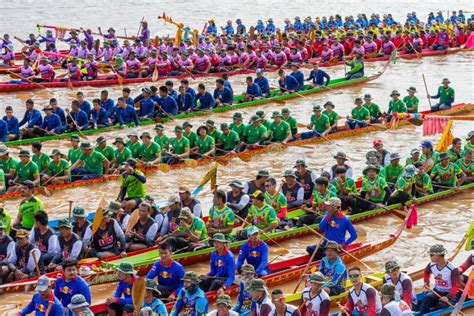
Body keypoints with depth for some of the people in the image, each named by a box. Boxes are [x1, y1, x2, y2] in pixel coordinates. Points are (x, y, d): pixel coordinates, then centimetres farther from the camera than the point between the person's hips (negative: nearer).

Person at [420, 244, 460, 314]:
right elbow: (426, 272, 24)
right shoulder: (431, 265, -2)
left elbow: (456, 286, -20)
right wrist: (426, 282, 7)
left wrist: (448, 297, -34)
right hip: (437, 291, 4)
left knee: (442, 305, -33)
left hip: (449, 294, -4)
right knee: (428, 297, -29)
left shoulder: (453, 269, -20)